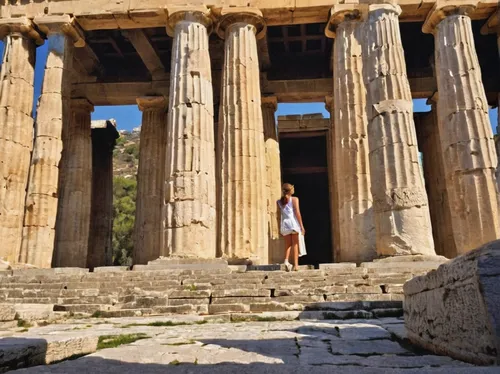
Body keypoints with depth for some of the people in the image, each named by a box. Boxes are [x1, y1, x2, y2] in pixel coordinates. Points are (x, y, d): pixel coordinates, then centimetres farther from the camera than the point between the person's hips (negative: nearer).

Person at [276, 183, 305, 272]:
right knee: (295, 244, 3)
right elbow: (297, 213, -7)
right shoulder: (294, 199, -1)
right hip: (294, 223, -3)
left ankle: (286, 260, -10)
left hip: (284, 224, 3)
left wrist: (279, 228, 14)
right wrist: (302, 226, -4)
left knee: (287, 244, 11)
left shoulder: (279, 202, 9)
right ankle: (296, 265, 1)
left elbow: (279, 216, 8)